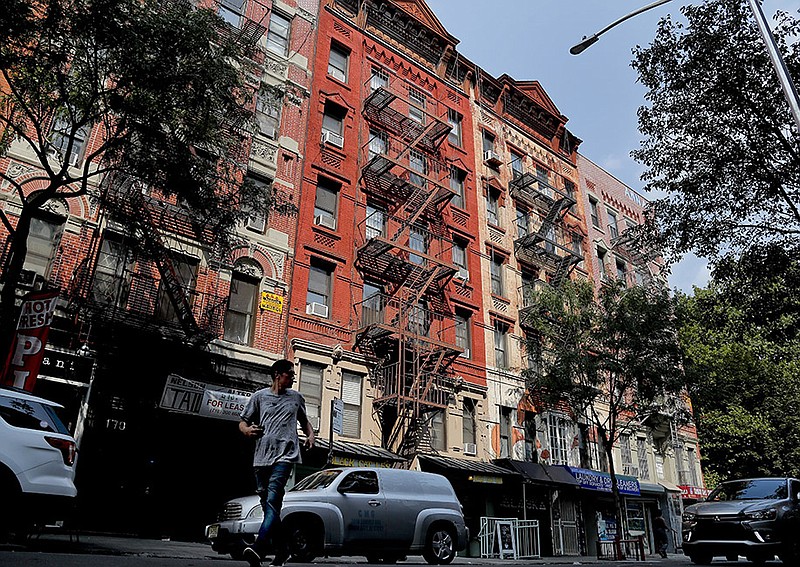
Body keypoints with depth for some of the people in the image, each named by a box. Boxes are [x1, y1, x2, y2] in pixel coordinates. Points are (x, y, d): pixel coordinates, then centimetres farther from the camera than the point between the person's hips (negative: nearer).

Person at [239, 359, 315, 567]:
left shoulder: (296, 397, 15)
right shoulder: (260, 396, 11)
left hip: (284, 456, -2)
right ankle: (281, 549, 18)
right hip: (261, 457, 2)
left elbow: (304, 421, 28)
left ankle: (258, 549, -28)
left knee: (272, 501, -19)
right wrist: (247, 429, -9)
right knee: (268, 504, 6)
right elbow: (243, 421, 14)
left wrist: (310, 435, 8)